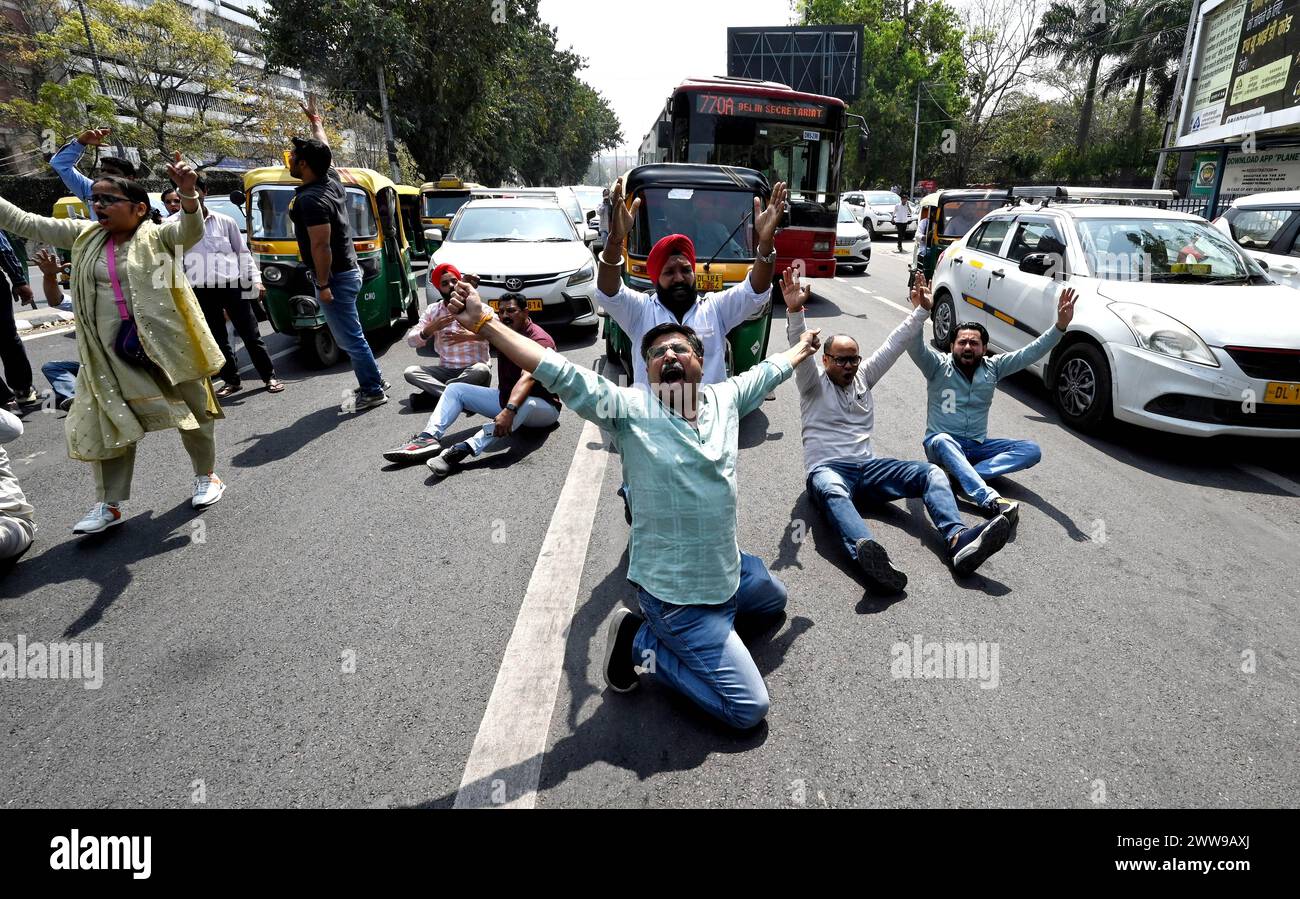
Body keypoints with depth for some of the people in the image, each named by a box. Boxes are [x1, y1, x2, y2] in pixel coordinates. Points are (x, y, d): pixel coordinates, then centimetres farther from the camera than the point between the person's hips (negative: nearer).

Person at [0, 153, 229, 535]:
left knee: (193, 411, 9)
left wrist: (187, 191, -42)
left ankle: (206, 476, 30)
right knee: (111, 421, 7)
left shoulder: (157, 235, -5)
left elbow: (191, 231, -24)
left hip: (166, 342, -5)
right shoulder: (85, 236, 10)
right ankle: (109, 504, 16)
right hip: (111, 349, 5)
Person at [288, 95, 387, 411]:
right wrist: (315, 120, 41)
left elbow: (321, 246, -22)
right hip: (348, 270, 10)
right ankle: (374, 380, 24)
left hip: (335, 277, -10)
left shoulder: (311, 199, -20)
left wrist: (323, 284, -18)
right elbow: (325, 150, 28)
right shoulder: (332, 179, 7)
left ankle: (372, 391, 5)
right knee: (350, 334, 17)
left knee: (349, 338, -3)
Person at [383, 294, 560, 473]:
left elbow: (528, 378, -38)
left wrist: (509, 410, -52)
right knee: (455, 389, 3)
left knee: (525, 404, -44)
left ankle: (463, 450, -58)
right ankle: (429, 437, -23)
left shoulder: (539, 339, -22)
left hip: (543, 406, -8)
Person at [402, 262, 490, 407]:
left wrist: (470, 336, -27)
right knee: (410, 372, -18)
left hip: (473, 371, -3)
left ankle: (431, 394, -23)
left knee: (481, 370, -36)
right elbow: (411, 341, 3)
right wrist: (430, 329, -15)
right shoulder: (432, 310, 8)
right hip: (447, 370, 3)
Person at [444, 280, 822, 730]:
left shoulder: (725, 397, 0)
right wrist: (483, 322, -32)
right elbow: (562, 374, -25)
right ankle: (640, 642, 7)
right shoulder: (631, 408, -17)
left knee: (774, 599, 37)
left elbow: (770, 369, 18)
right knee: (749, 708, -6)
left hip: (729, 566, 8)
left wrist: (804, 345, 33)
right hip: (677, 591, -8)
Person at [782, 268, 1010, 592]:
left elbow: (894, 345, 19)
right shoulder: (813, 384, 6)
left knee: (931, 472, -16)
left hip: (869, 467, 6)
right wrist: (794, 311, -28)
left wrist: (921, 310, 11)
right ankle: (869, 556, -69)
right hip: (828, 469, -6)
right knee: (833, 492, -42)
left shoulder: (863, 376, 22)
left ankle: (958, 541, -40)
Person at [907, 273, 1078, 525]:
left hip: (978, 446, 5)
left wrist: (1060, 326, -16)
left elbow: (1030, 353, -1)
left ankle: (957, 474, -34)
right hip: (942, 442, -5)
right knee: (943, 441, -40)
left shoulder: (992, 368, 7)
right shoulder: (939, 367, -5)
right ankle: (991, 501, -58)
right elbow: (915, 347, -23)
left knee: (1032, 450, -15)